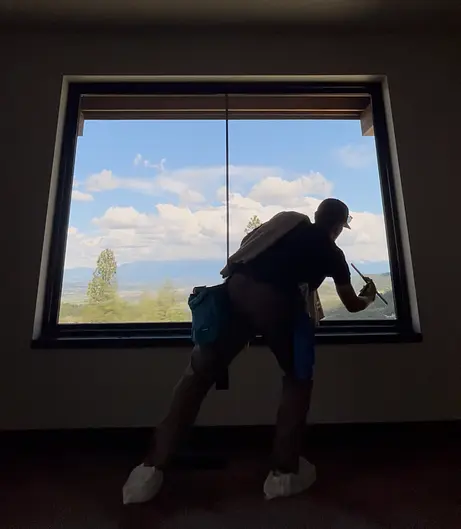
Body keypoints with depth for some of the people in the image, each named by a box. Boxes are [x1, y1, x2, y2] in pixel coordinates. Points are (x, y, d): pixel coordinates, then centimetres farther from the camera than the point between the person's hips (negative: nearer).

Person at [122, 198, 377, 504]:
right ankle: (284, 473, 23)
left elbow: (248, 246, 34)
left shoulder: (289, 221, 31)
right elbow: (352, 304, 34)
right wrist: (368, 297, 57)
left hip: (237, 286, 4)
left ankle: (152, 470, 12)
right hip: (275, 301, -3)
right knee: (298, 379, 21)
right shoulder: (332, 252, 24)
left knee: (200, 372, 9)